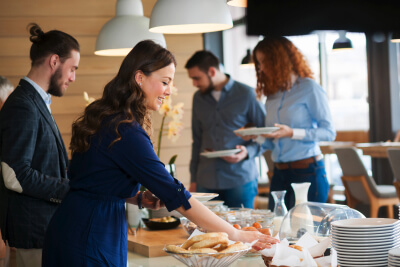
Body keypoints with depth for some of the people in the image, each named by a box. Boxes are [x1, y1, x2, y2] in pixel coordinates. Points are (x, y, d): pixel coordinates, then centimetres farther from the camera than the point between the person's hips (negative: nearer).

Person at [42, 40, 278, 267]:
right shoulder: (126, 132, -22)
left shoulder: (105, 118, 7)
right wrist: (236, 234, -17)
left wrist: (137, 197, 3)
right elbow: (176, 196, -22)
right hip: (90, 241, -9)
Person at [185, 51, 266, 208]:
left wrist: (248, 152, -16)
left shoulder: (246, 94, -1)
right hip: (206, 182, 4)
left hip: (240, 181, -3)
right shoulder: (198, 98, 13)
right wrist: (193, 179, 15)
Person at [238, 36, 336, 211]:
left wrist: (292, 133, -17)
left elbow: (329, 132, -8)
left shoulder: (309, 88, -2)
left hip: (307, 172, -6)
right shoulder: (272, 95, 15)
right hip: (280, 174, 6)